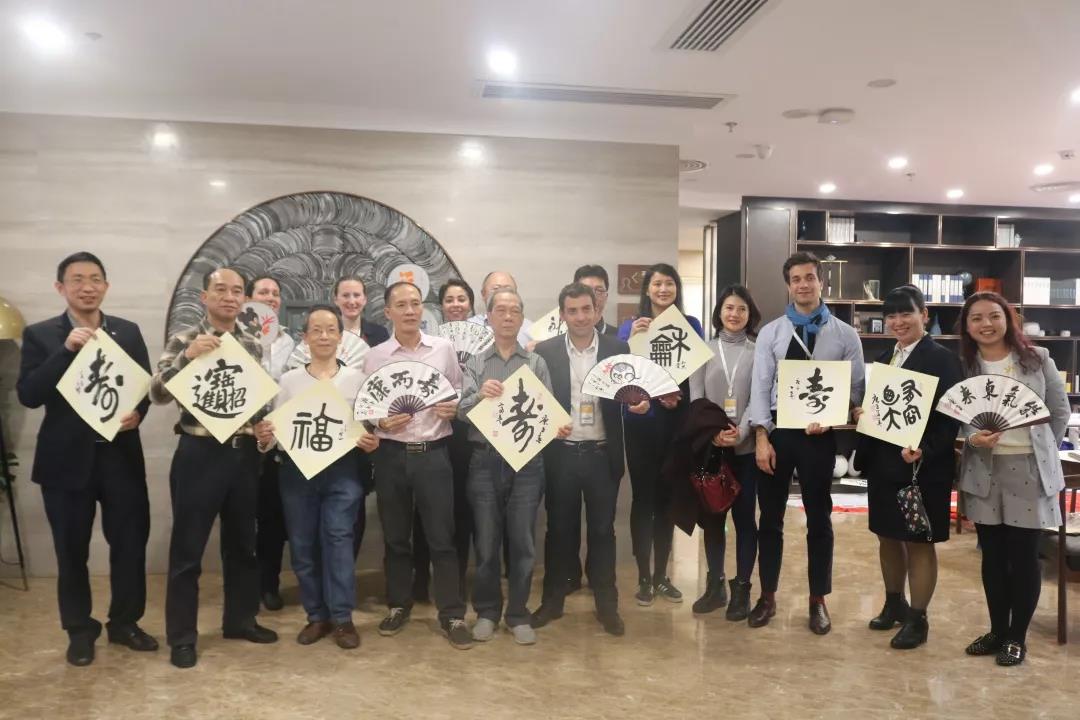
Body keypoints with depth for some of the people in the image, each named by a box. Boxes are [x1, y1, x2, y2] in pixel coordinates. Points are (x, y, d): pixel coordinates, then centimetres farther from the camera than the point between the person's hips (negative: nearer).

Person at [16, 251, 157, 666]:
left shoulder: (128, 332, 7)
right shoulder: (40, 335, -1)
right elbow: (28, 395, -11)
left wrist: (138, 412, -17)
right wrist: (66, 350, -21)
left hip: (120, 455, 2)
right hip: (67, 458, -2)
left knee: (131, 542, 8)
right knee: (71, 550, 10)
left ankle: (125, 622, 26)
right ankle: (80, 631, 27)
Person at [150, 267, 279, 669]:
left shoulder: (253, 346, 9)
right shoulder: (184, 341, -2)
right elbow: (157, 394, -12)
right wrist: (187, 356, -24)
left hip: (245, 453, 4)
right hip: (199, 453, -4)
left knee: (242, 541, 14)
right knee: (188, 546, 3)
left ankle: (240, 619, 30)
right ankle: (182, 636, 14)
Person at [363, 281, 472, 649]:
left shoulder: (444, 348, 3)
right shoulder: (374, 356, 3)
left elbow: (460, 394, 10)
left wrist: (454, 408, -11)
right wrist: (381, 422, -14)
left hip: (434, 452, -1)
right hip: (391, 454, 1)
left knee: (442, 537, 2)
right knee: (395, 537, 12)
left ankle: (452, 615, 12)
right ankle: (398, 605, 29)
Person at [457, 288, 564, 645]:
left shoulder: (537, 363, 6)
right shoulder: (474, 363, 6)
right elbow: (461, 411, -4)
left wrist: (557, 427, -21)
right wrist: (479, 395, -25)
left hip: (527, 462, 0)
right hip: (485, 461, 0)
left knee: (522, 542, 6)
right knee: (486, 541, 9)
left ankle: (518, 614, 20)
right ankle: (486, 611, 25)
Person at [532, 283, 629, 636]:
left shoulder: (618, 349, 1)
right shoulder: (545, 351, 0)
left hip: (602, 454, 0)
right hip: (561, 454, 0)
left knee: (602, 530, 9)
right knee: (559, 528, 11)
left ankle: (606, 605, 22)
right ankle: (552, 601, 25)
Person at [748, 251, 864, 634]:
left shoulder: (844, 334, 2)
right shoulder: (771, 332, 2)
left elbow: (856, 388, 1)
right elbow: (760, 386, -2)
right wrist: (761, 437, -9)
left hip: (819, 434, 0)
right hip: (776, 431, 1)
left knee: (819, 519, 11)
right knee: (770, 517, 9)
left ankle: (818, 601, 25)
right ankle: (767, 596, 24)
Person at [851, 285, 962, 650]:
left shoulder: (942, 359, -9)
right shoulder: (884, 359, 13)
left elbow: (950, 417, -15)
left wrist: (923, 451, -28)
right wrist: (859, 412, -4)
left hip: (921, 466, -7)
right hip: (882, 463, 7)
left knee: (919, 542, 4)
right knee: (888, 537, 16)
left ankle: (917, 619, 16)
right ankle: (894, 604, 33)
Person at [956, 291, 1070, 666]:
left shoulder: (1037, 358, -1)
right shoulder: (962, 367, 1)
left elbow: (1060, 411, 6)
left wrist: (1042, 452, 7)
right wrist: (973, 438, -17)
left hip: (1030, 468, -2)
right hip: (983, 469, 2)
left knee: (1023, 555, 4)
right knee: (993, 555, 11)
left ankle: (1018, 636, 17)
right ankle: (997, 630, 26)